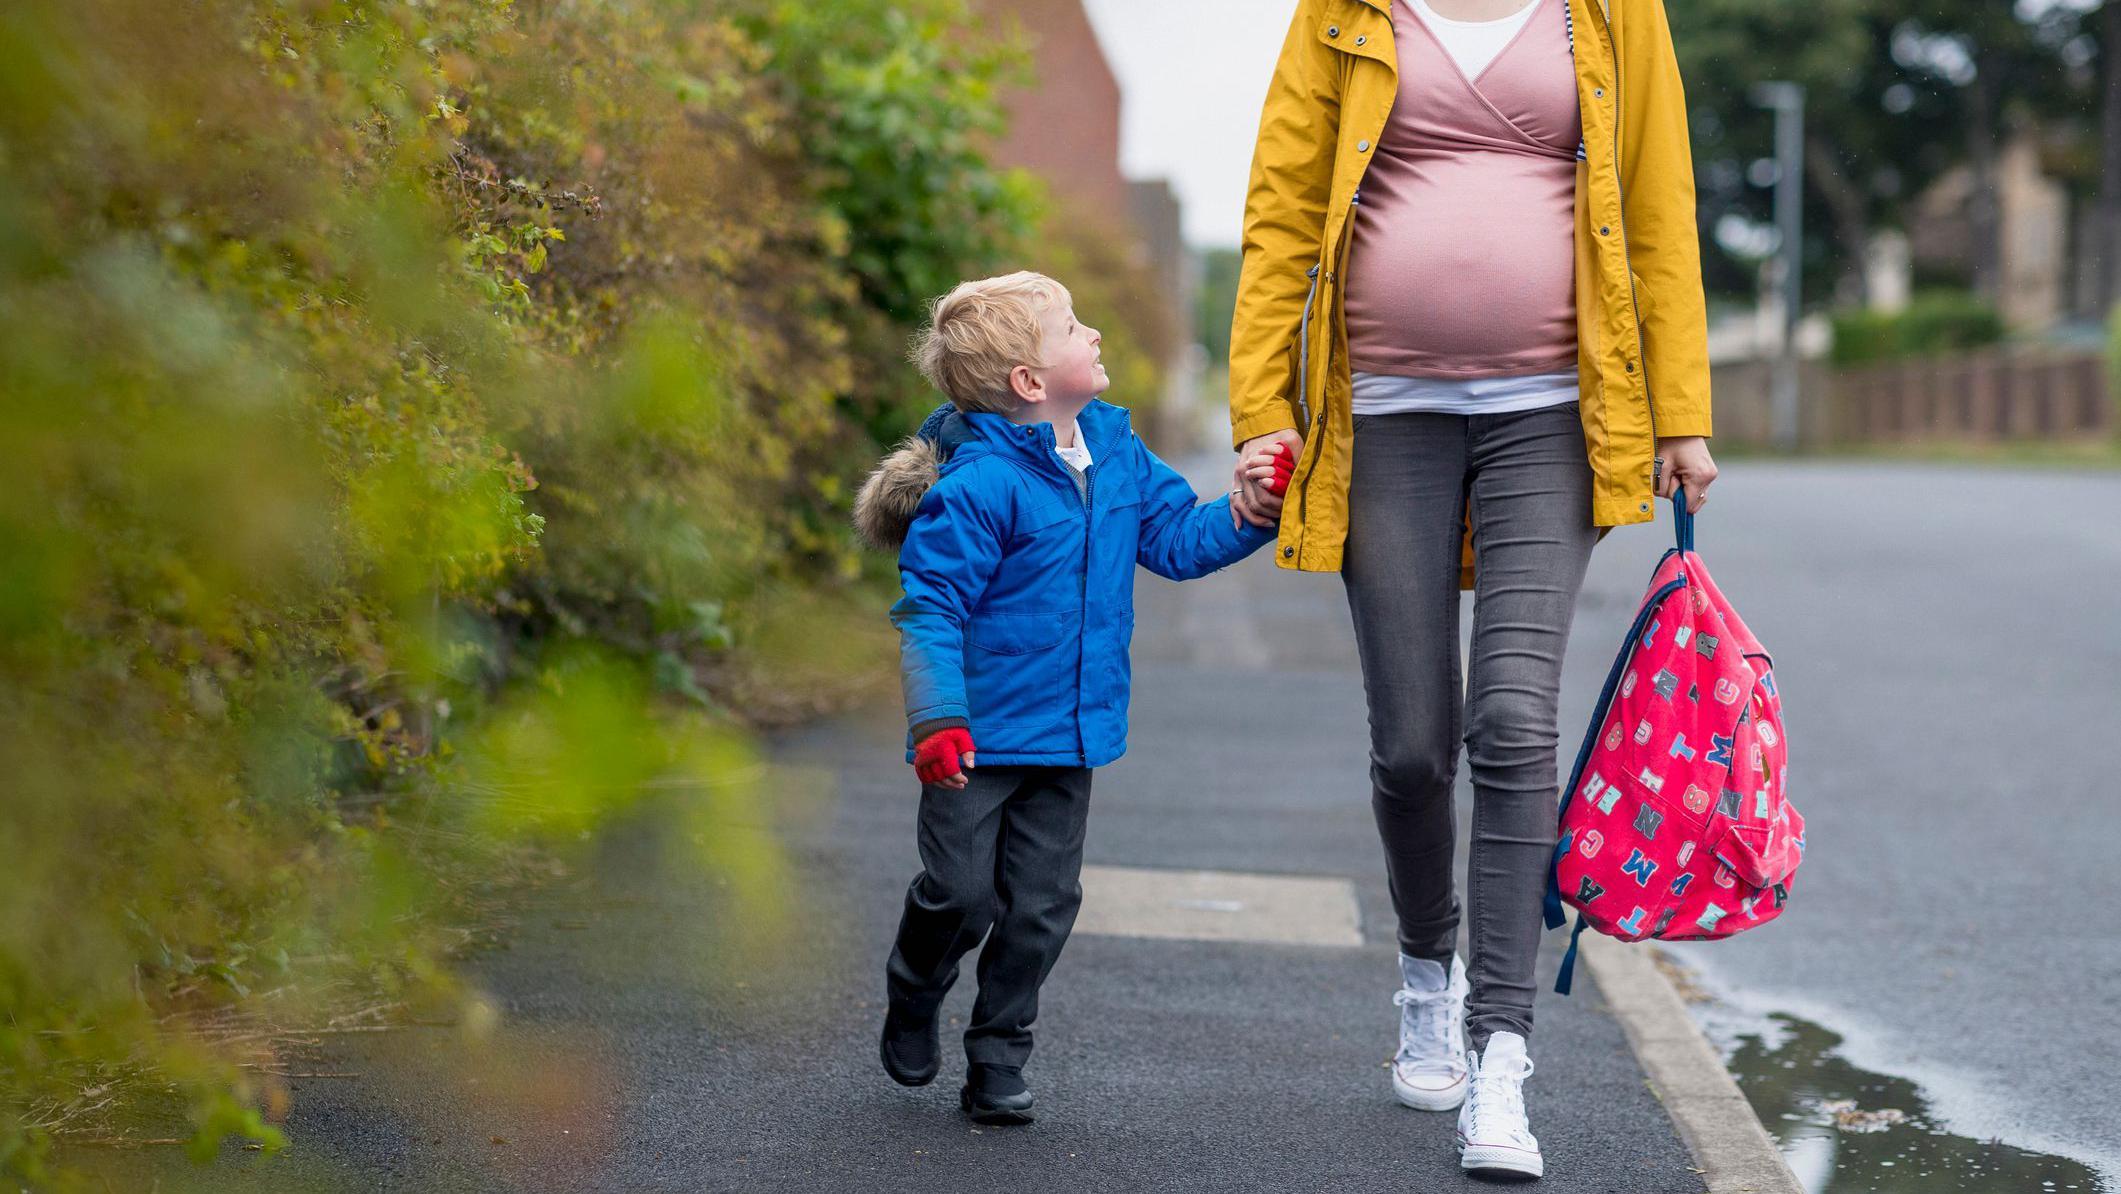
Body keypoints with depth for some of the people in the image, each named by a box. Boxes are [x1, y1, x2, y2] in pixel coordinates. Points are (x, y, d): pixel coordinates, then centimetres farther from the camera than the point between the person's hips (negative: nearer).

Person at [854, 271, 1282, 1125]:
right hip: (980, 735, -6)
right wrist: (935, 717, -26)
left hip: (1069, 734, 6)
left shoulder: (1116, 453, 4)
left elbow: (1176, 539, 13)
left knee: (1041, 906, 7)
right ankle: (912, 1000, 28)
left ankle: (997, 1063, 20)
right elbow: (930, 607, -18)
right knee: (961, 893, -3)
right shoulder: (977, 486, -19)